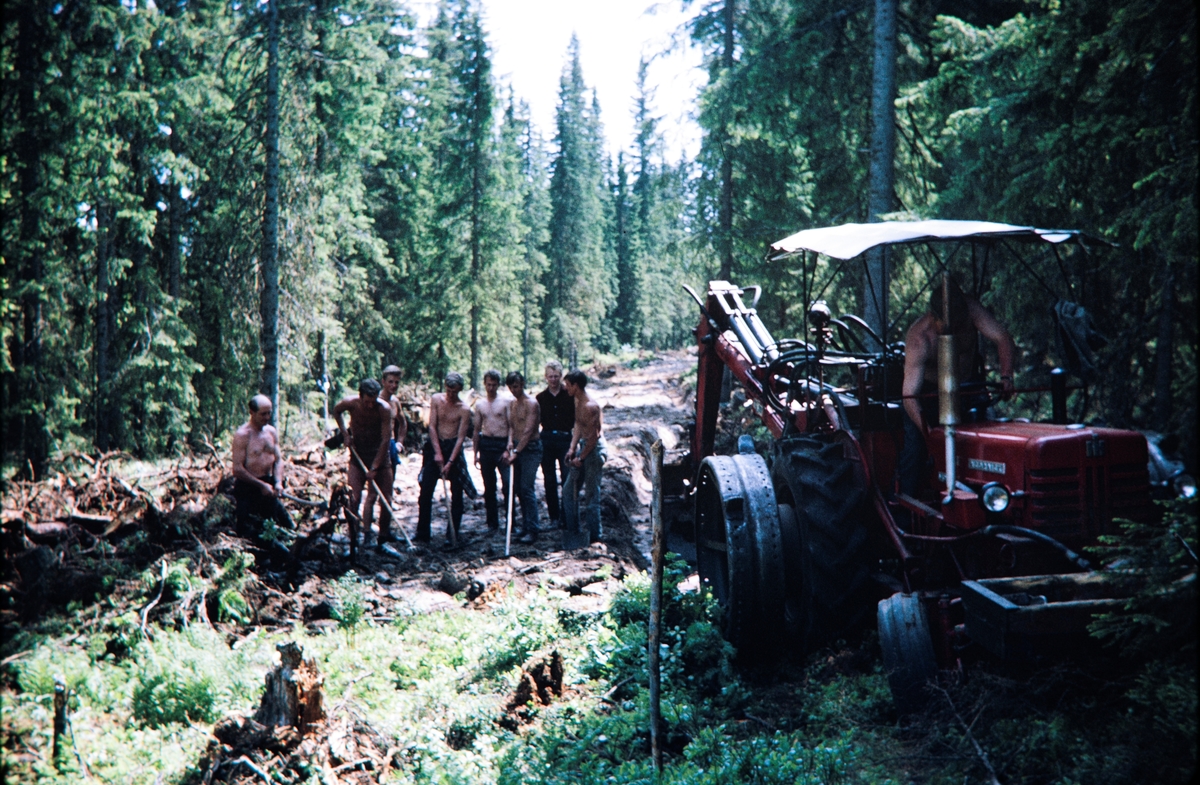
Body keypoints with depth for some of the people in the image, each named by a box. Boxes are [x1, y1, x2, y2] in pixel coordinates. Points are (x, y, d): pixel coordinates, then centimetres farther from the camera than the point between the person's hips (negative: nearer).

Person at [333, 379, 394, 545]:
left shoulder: (384, 409, -22)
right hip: (358, 453, 1)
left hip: (379, 453, -1)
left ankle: (384, 534, 14)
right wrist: (345, 434, -3)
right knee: (354, 498, -10)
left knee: (387, 499, 0)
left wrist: (374, 467, -22)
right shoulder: (350, 403, -17)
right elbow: (336, 411, 9)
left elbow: (385, 440, -21)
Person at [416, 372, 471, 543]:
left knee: (456, 493, 1)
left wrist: (450, 462, -18)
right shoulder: (436, 399, -1)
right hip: (434, 446, 2)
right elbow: (432, 426, -4)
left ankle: (453, 534, 9)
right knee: (425, 491, 1)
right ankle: (422, 533, 7)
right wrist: (438, 453, -12)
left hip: (453, 448, -2)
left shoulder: (464, 410, -9)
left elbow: (461, 437, -11)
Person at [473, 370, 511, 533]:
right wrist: (475, 453, 11)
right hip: (486, 445, 4)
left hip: (502, 444, -4)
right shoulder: (479, 405, 12)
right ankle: (492, 522, 14)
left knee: (508, 483, -12)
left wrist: (508, 449, -13)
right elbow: (477, 430, 16)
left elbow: (512, 427, -3)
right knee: (489, 487, 7)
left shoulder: (505, 403, 1)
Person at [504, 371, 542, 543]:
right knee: (518, 488, 8)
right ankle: (525, 527, 17)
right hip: (517, 447, 8)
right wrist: (510, 442, -8)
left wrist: (516, 452, -22)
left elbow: (528, 431, -19)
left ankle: (532, 530, -9)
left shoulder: (531, 403, -13)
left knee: (526, 488, -12)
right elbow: (511, 425, 12)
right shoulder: (512, 403, 13)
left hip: (531, 448, -8)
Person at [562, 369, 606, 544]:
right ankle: (573, 529, 24)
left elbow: (594, 436, -21)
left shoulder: (590, 406, -22)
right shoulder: (578, 402, 8)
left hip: (593, 450, -10)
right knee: (569, 489, 14)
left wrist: (581, 458, -14)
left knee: (591, 494, -1)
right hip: (583, 447, 10)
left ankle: (593, 535, 10)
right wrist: (572, 448, 2)